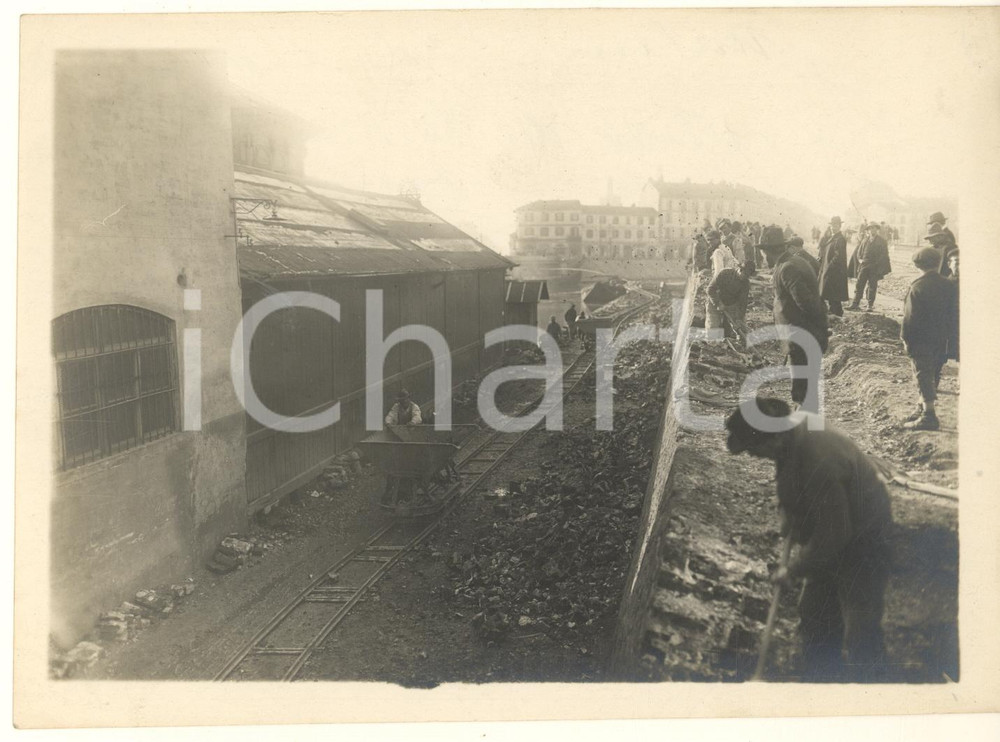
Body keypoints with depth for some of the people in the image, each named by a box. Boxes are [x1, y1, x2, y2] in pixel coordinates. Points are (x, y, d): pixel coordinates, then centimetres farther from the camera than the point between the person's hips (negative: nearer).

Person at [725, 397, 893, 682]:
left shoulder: (819, 461, -36)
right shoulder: (794, 426, -8)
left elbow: (832, 533, -28)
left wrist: (794, 570, -17)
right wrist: (790, 522, 2)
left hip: (863, 543, -10)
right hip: (833, 536, 10)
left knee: (861, 633, -6)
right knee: (813, 615, 18)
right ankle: (820, 676, 33)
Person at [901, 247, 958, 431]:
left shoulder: (917, 287, -15)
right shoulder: (950, 286, 1)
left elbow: (910, 316, -15)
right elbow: (954, 316, 6)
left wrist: (906, 339, -6)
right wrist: (952, 341, 13)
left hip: (920, 340, -6)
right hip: (942, 340, 6)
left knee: (923, 376, -3)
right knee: (933, 375, 16)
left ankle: (929, 415, -5)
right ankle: (924, 407, 28)